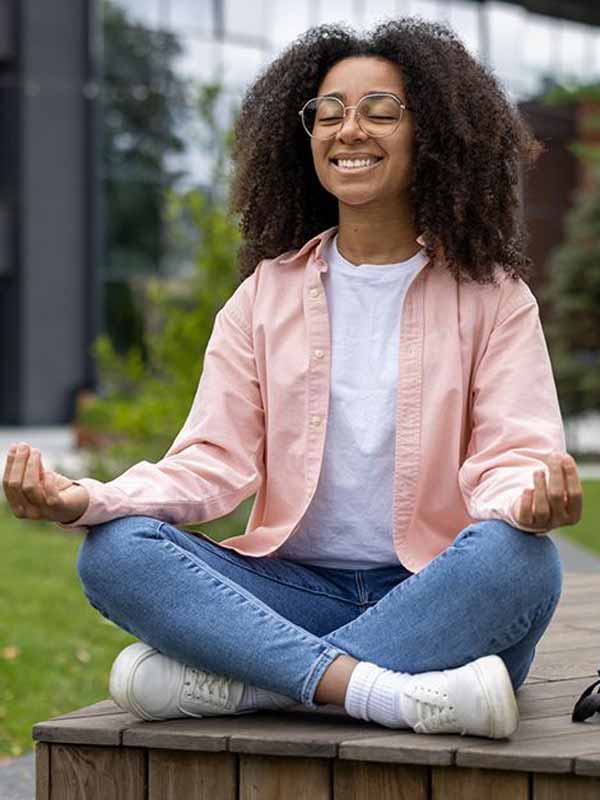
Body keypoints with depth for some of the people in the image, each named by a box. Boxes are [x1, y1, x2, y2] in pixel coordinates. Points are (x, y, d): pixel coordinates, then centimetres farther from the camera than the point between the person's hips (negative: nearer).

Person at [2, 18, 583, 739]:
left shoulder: (491, 295, 5)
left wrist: (530, 498, -32)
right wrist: (88, 500, -17)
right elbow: (215, 460, 3)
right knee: (113, 551, -23)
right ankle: (398, 697, -37)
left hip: (441, 599, -2)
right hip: (295, 592, 2)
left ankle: (220, 684, -33)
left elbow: (512, 455, -6)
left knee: (519, 557, -35)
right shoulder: (266, 294, 11)